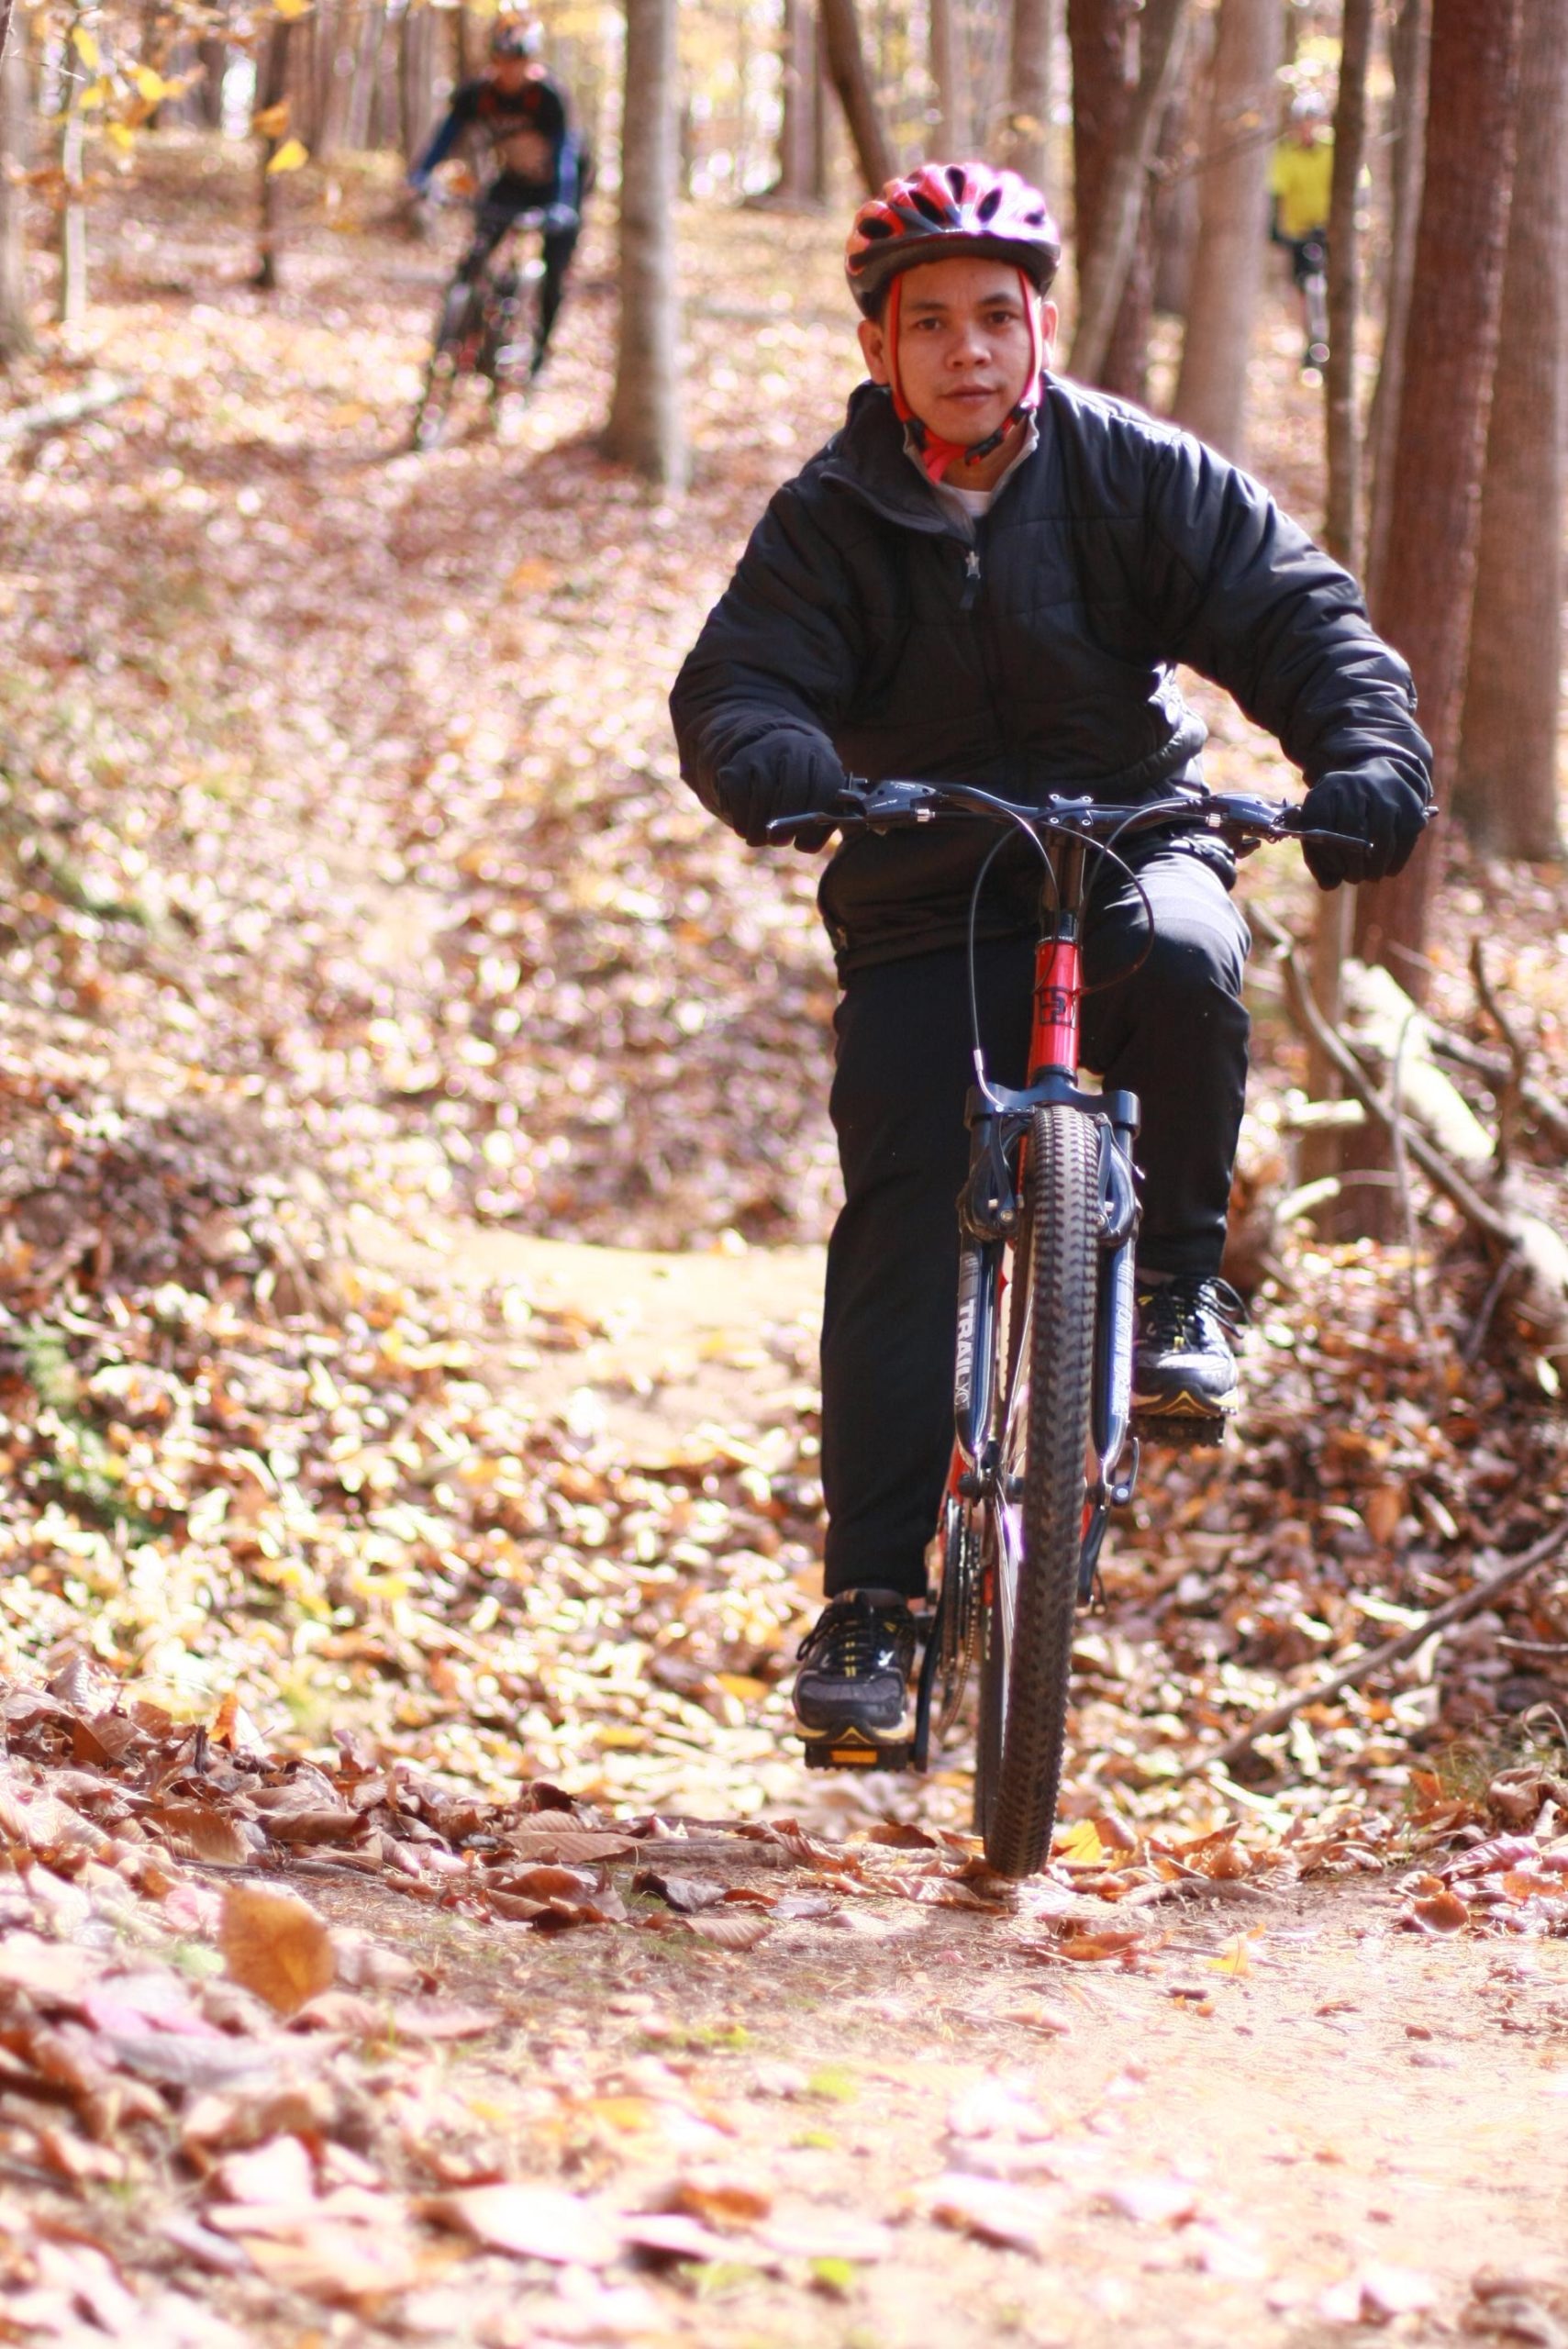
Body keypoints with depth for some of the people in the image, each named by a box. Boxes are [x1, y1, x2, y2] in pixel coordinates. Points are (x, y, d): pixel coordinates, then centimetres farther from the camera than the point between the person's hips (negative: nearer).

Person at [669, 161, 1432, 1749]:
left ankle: (1178, 1275, -12)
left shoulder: (1135, 474, -6)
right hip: (924, 903, 0)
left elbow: (1296, 612, -11)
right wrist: (777, 765, -39)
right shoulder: (831, 519, -5)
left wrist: (1369, 756, -30)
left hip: (1129, 842, 0)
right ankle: (870, 1597, -5)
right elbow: (734, 683, -15)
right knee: (900, 1226, -11)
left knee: (1182, 954, -36)